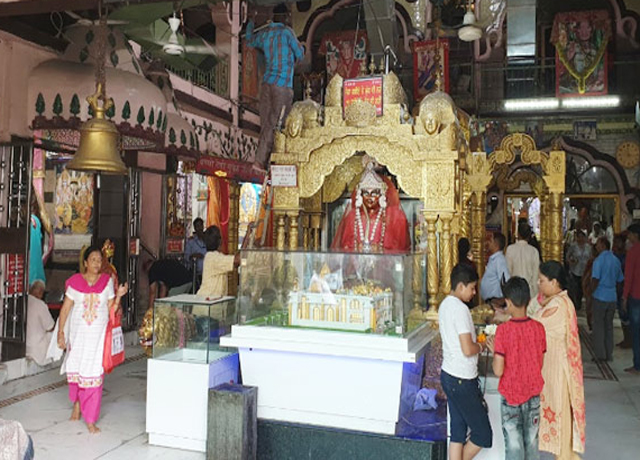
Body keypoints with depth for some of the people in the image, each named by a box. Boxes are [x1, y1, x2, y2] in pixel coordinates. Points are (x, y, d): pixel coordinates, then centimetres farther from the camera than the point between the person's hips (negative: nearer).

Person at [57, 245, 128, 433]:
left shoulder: (107, 281, 1)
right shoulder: (75, 281, -1)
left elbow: (111, 309, 3)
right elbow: (65, 308, 1)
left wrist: (118, 296, -13)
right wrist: (60, 332, -3)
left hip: (98, 333, -1)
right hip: (78, 333, 1)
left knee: (94, 373, -4)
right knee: (75, 368, 10)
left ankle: (91, 420, 1)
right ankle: (77, 401, 40)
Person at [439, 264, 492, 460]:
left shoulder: (445, 305, 10)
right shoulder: (460, 309, -20)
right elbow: (468, 350, -24)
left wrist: (476, 342, 12)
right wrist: (482, 346, -5)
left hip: (448, 375, 10)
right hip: (462, 379, -10)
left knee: (458, 431, 14)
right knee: (483, 435, 3)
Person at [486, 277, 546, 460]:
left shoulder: (503, 330, -19)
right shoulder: (538, 328, -7)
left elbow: (498, 371, -18)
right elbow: (540, 365, 2)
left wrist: (494, 350, -3)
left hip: (511, 395, -4)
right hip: (533, 393, 4)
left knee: (513, 443, 7)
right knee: (531, 441, 17)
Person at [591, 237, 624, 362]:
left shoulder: (599, 260, -13)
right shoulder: (616, 260, 7)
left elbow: (595, 279, -18)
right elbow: (620, 281, 12)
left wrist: (592, 291, -2)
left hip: (600, 297, -6)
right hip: (612, 297, 6)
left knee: (598, 326, 3)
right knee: (609, 325, 14)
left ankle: (600, 354, 4)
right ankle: (609, 354, 18)